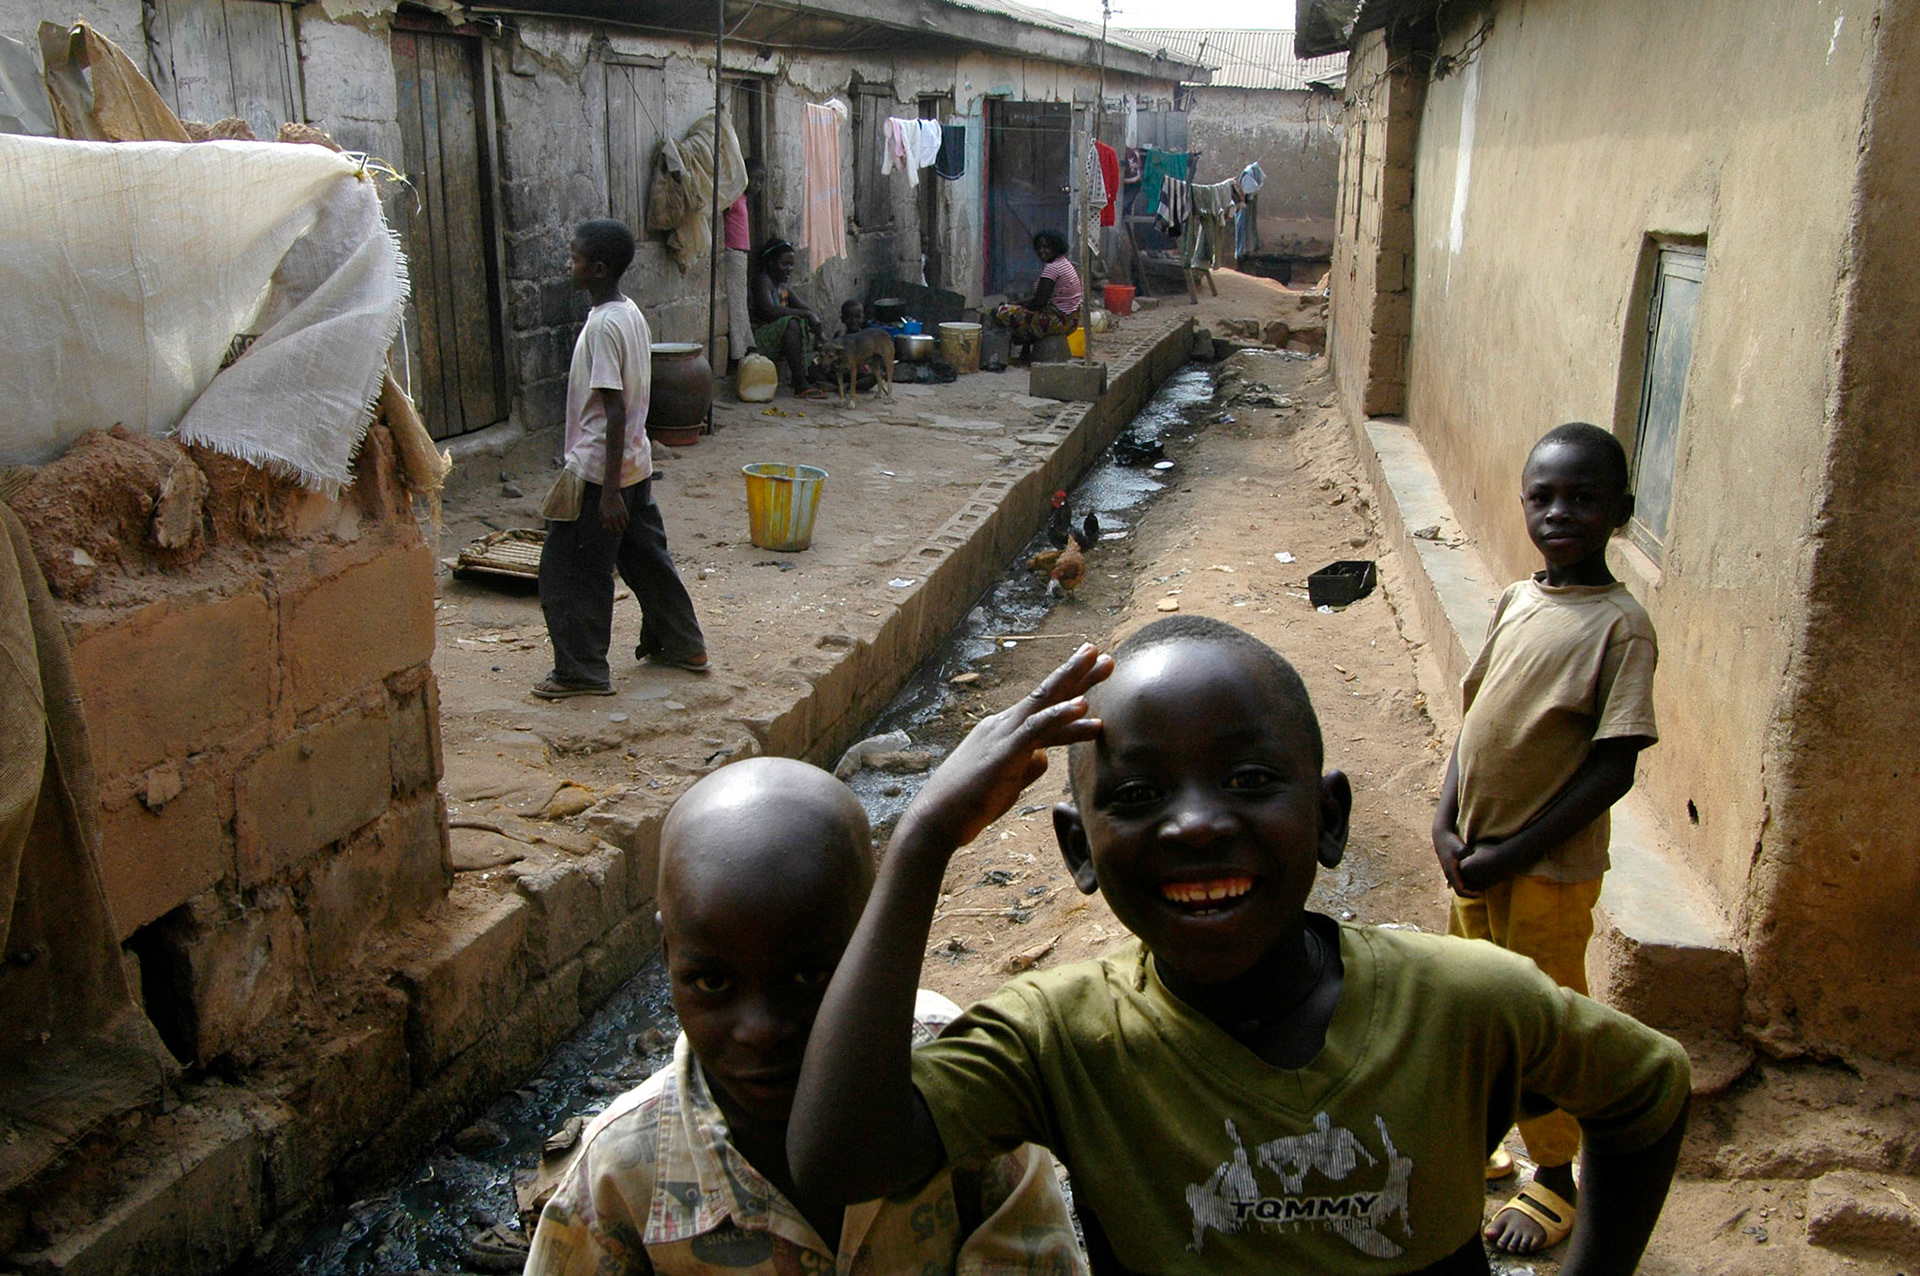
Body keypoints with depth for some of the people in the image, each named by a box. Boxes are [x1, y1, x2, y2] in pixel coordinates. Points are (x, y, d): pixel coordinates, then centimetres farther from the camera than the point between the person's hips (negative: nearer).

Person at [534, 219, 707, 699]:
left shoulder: (603, 325, -20)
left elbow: (616, 410, -24)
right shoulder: (631, 313, 8)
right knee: (645, 556, 19)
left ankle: (581, 670, 8)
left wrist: (609, 491, -24)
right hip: (636, 463, 9)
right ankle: (682, 644, 29)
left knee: (569, 568, 1)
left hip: (600, 469, -9)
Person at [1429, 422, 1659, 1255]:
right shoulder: (1517, 601, 2)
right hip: (1477, 853, 6)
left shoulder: (1620, 626, -17)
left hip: (1548, 868, -6)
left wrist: (1511, 855, -17)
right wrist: (1448, 824, -4)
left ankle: (1555, 1179, 33)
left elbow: (1612, 770, -18)